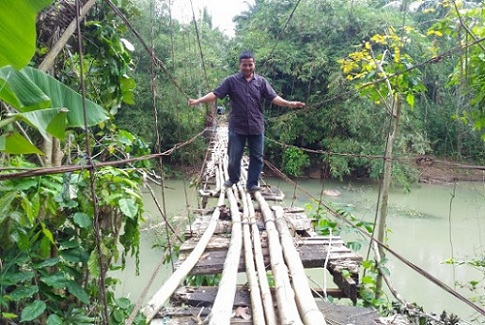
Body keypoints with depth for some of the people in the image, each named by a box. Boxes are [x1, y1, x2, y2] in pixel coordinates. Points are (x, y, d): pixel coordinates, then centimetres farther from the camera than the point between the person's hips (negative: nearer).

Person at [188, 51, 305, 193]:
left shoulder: (261, 81, 4)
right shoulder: (231, 81, -1)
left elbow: (273, 97, -1)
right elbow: (216, 94, -5)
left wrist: (290, 104, -16)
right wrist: (198, 101, -17)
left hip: (256, 127, 2)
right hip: (237, 127, -1)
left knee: (257, 157, 6)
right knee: (234, 156, 9)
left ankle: (252, 184, 19)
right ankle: (233, 178, 34)